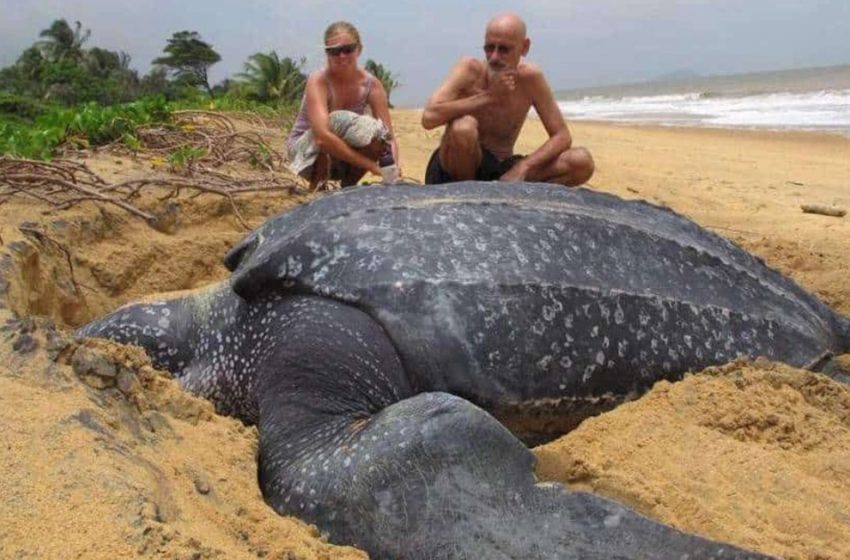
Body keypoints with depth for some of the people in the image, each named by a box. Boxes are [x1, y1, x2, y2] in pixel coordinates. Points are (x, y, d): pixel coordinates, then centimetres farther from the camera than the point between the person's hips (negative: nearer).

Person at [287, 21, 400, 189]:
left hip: (341, 161, 4)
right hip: (306, 150, -4)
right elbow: (322, 136, -39)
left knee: (375, 135, -26)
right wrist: (370, 164, -41)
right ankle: (318, 185, -13)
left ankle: (348, 186, -1)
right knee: (338, 120, -32)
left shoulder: (372, 85, -12)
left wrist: (394, 172, -37)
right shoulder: (318, 81, -25)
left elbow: (388, 137, -17)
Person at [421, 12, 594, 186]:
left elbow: (562, 137, -5)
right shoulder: (470, 69, -15)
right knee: (464, 126, -36)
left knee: (582, 162, -13)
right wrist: (488, 96, -27)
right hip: (454, 172, -3)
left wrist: (523, 167, -21)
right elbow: (429, 118, -30)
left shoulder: (531, 77, -7)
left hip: (503, 170, 3)